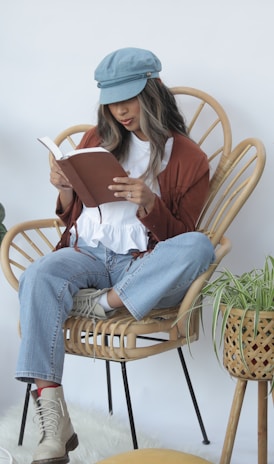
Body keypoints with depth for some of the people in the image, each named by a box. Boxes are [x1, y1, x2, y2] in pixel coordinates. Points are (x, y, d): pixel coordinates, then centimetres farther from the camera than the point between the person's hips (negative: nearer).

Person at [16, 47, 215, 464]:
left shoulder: (189, 159, 4)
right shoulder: (99, 139, 14)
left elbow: (179, 238, 2)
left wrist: (149, 206, -19)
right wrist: (66, 189, -5)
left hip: (142, 265, -2)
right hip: (87, 251, 2)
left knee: (199, 246, -32)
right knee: (39, 276, -32)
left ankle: (108, 303, -24)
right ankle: (52, 417, -40)